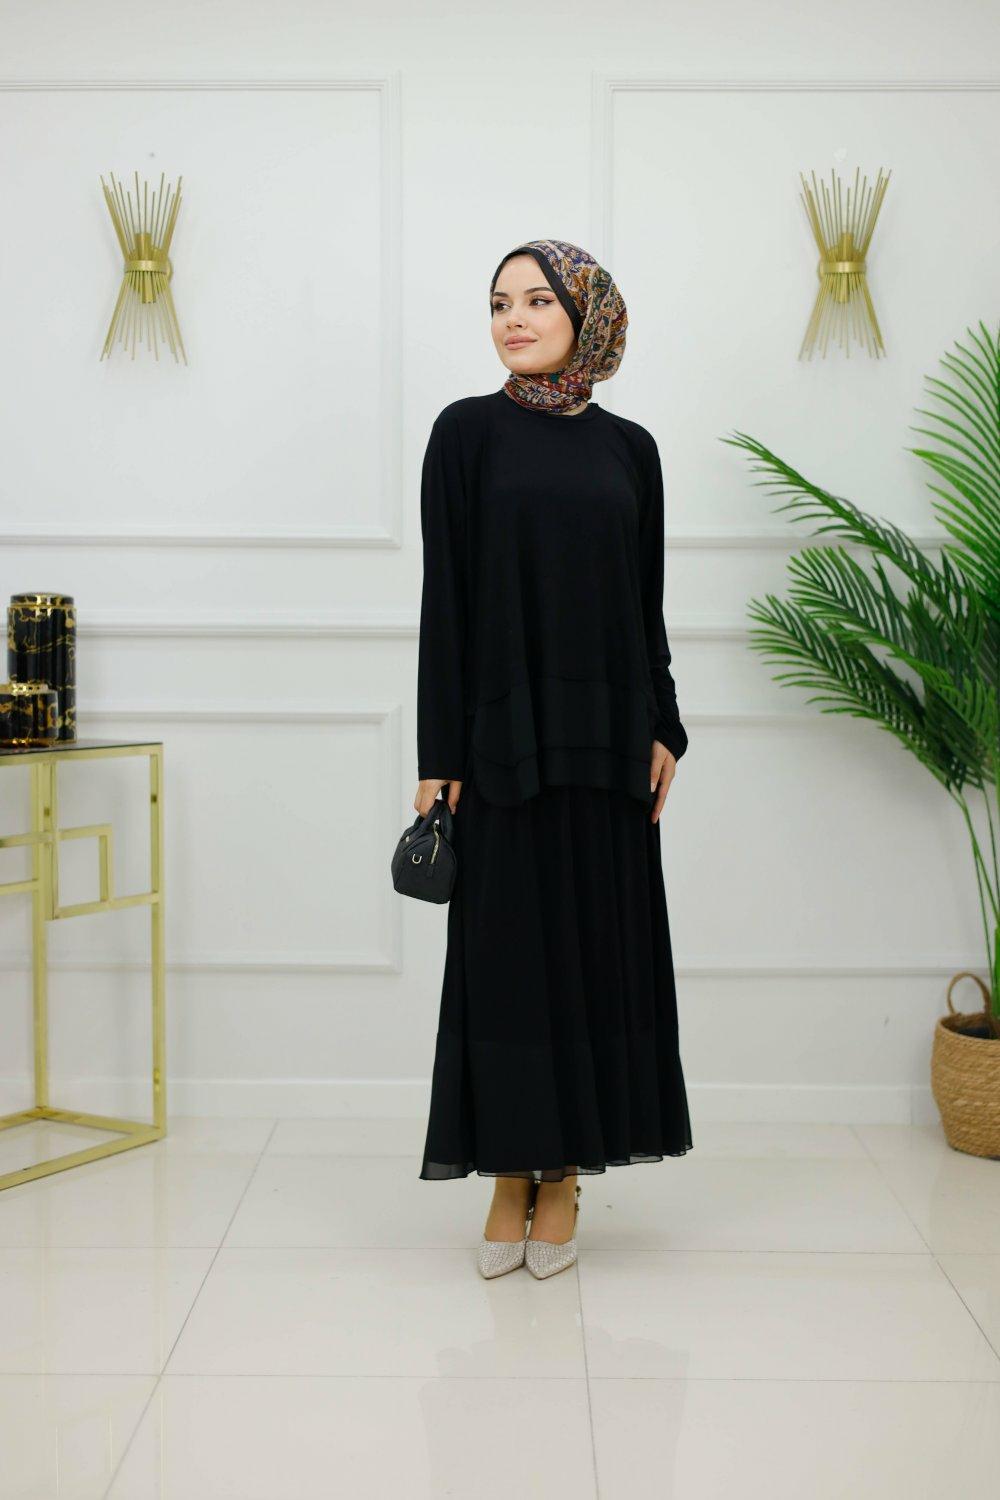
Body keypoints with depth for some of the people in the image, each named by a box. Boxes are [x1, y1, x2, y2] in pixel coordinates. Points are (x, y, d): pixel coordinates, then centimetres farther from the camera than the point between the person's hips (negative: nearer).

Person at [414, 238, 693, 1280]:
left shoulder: (629, 447, 10)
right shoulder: (468, 431, 1)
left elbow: (646, 600, 12)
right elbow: (444, 597, -4)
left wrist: (663, 728, 3)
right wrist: (439, 755, -9)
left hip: (607, 736, 3)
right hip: (505, 733, -3)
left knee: (598, 942, 5)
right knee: (504, 946, 2)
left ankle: (565, 1175, 17)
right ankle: (509, 1174, 14)